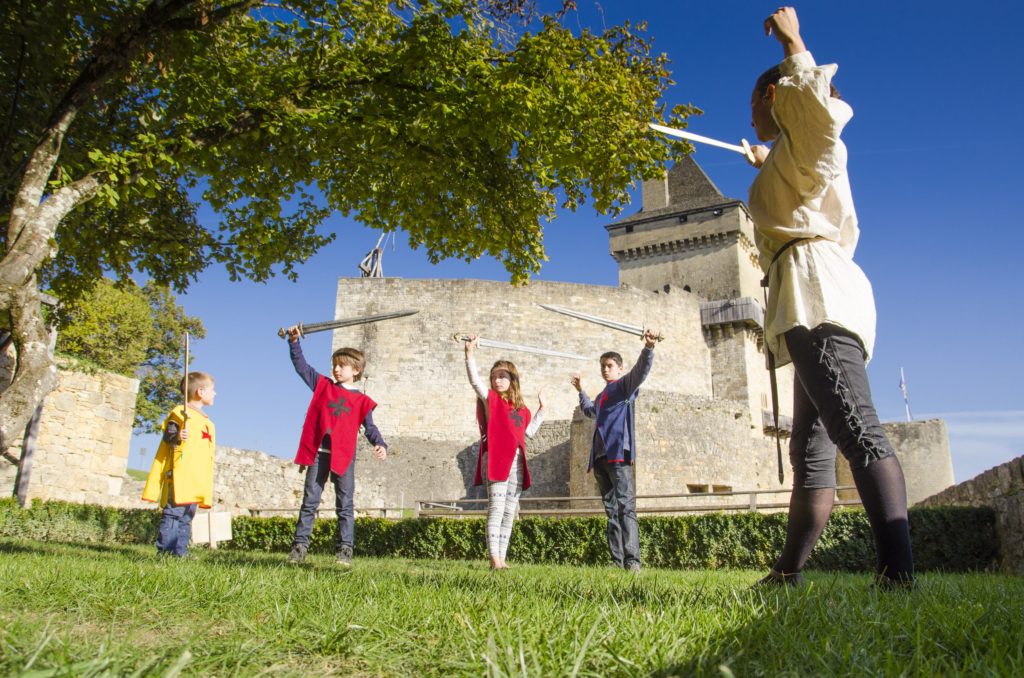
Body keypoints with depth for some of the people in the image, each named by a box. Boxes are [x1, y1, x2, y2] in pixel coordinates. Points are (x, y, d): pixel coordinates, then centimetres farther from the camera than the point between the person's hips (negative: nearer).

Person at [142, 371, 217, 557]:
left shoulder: (208, 422, 23)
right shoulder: (180, 413, -2)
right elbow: (167, 436, -11)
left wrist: (208, 483, 26)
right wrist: (176, 437, -33)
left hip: (197, 480, 8)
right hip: (180, 475, -8)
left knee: (187, 516, 7)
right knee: (174, 512, -11)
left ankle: (180, 551, 9)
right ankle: (164, 550, -9)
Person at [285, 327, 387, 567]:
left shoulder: (362, 400, 6)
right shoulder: (323, 385, 11)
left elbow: (370, 428, 2)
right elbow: (301, 366, 11)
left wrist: (380, 444, -16)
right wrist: (294, 342, -1)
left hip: (344, 456, -1)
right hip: (318, 453, 1)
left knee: (345, 506, 2)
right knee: (309, 502, 5)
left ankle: (345, 549, 5)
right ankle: (300, 545, 10)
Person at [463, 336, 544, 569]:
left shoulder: (521, 408, 16)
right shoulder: (490, 399, 1)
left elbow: (529, 432, 22)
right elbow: (474, 380, -14)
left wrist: (541, 409, 18)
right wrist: (470, 353, -25)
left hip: (516, 462, 6)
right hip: (496, 460, -6)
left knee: (510, 513, 7)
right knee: (496, 509, -11)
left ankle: (501, 558, 13)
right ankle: (494, 559, -13)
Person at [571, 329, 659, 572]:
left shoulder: (625, 385, 6)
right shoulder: (601, 396, 28)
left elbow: (641, 369, -16)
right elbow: (589, 411, 51)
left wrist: (648, 347, -33)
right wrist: (580, 391, 50)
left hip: (619, 453, -8)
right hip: (601, 457, 8)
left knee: (625, 506, -16)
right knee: (611, 510, 6)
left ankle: (632, 560, -22)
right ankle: (617, 561, 8)